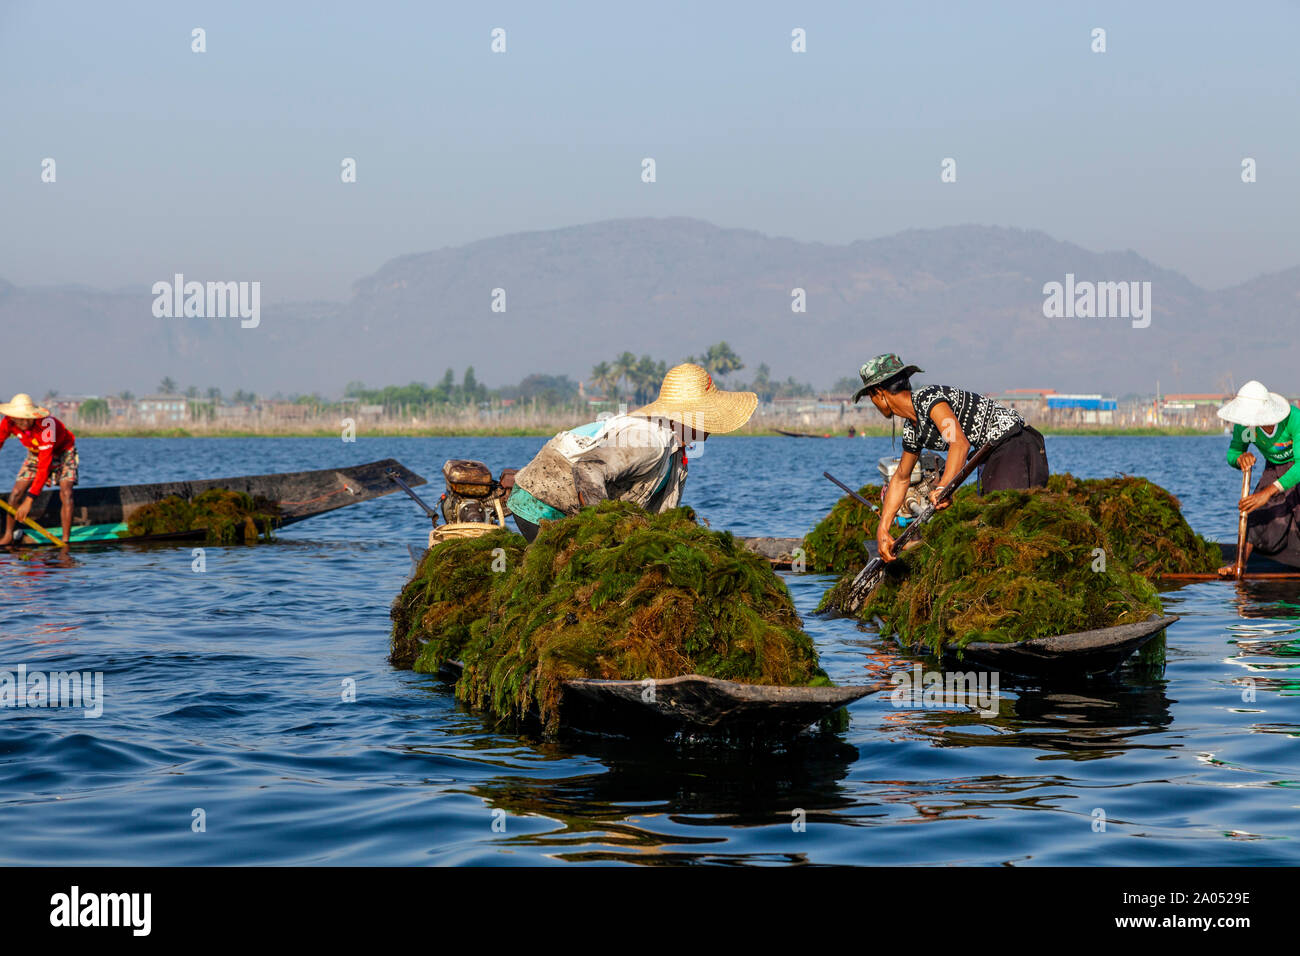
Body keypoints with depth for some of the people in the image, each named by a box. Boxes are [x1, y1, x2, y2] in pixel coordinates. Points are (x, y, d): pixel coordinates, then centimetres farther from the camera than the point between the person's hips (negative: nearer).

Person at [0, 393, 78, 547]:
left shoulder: (46, 424, -42)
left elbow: (44, 466, -43)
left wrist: (29, 500, -45)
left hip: (63, 452, -5)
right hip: (35, 454, 5)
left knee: (66, 494, -23)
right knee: (16, 492, -4)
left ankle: (65, 541, -18)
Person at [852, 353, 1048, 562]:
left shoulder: (928, 397, -16)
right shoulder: (912, 429, 14)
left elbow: (960, 443, -30)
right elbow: (900, 478, 24)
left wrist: (943, 488, -39)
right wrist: (882, 529, 18)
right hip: (993, 456, 10)